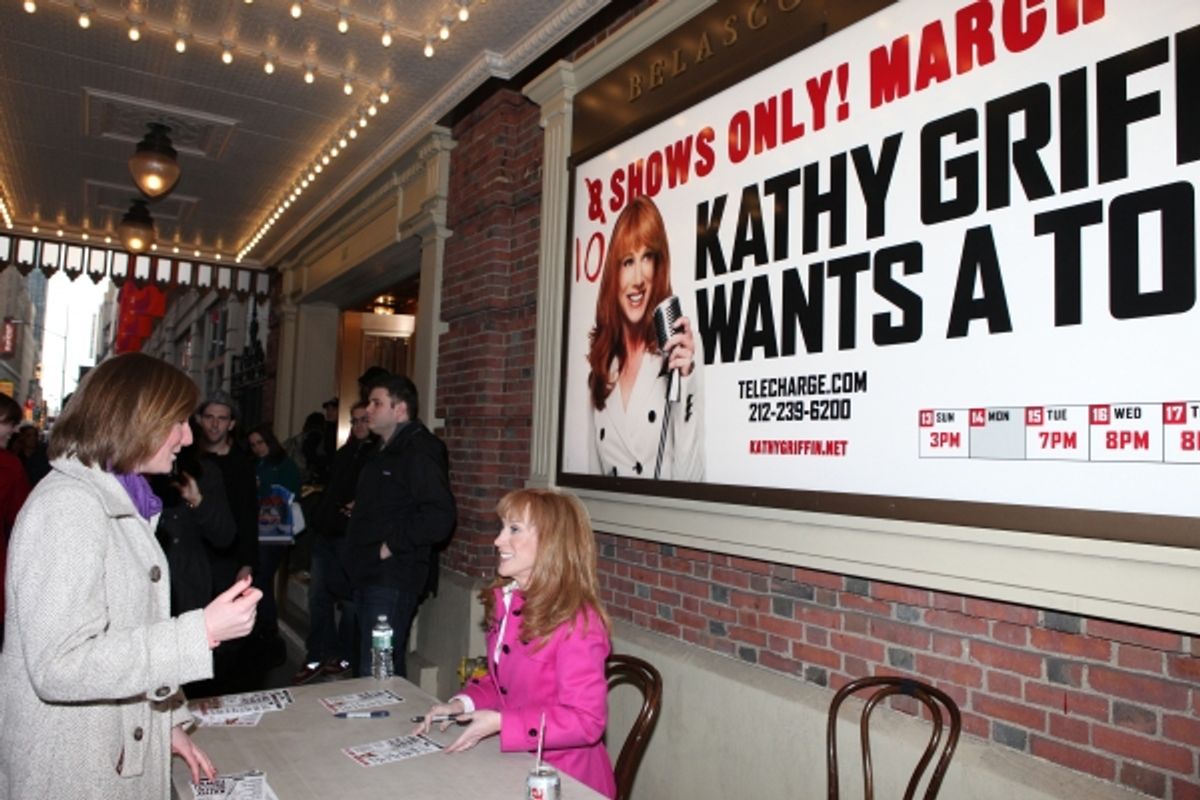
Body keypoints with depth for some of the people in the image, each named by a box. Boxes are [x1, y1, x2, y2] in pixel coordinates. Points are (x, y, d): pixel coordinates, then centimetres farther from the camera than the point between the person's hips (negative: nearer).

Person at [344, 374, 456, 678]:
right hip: (368, 576, 10)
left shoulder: (419, 452, -13)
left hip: (393, 580, -10)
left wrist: (392, 545, -19)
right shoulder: (384, 451, 19)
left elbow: (440, 516, -24)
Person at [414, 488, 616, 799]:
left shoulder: (576, 622, -23)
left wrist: (500, 723, -23)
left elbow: (586, 721, -23)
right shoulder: (505, 602, 3)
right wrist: (463, 703, -2)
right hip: (516, 762, 7)